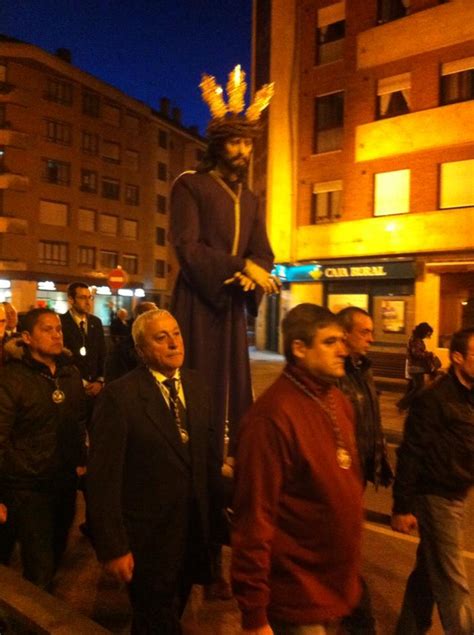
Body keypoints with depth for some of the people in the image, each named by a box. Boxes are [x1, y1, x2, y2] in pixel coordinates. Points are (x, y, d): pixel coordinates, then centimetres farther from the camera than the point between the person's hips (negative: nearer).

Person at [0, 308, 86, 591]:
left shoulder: (70, 372, 3)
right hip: (27, 488, -5)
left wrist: (81, 460, 13)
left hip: (66, 481, 6)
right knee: (40, 570, 1)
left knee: (55, 554, 21)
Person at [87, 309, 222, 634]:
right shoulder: (119, 395, -20)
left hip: (193, 529, 6)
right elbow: (104, 477, -19)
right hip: (147, 535, -5)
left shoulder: (196, 384, -2)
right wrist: (113, 547, -17)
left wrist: (218, 500, 8)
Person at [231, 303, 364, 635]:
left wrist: (351, 567, 13)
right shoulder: (272, 415, -25)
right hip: (299, 598, -8)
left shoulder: (338, 401, 1)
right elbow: (255, 517, -23)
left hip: (338, 585, 8)